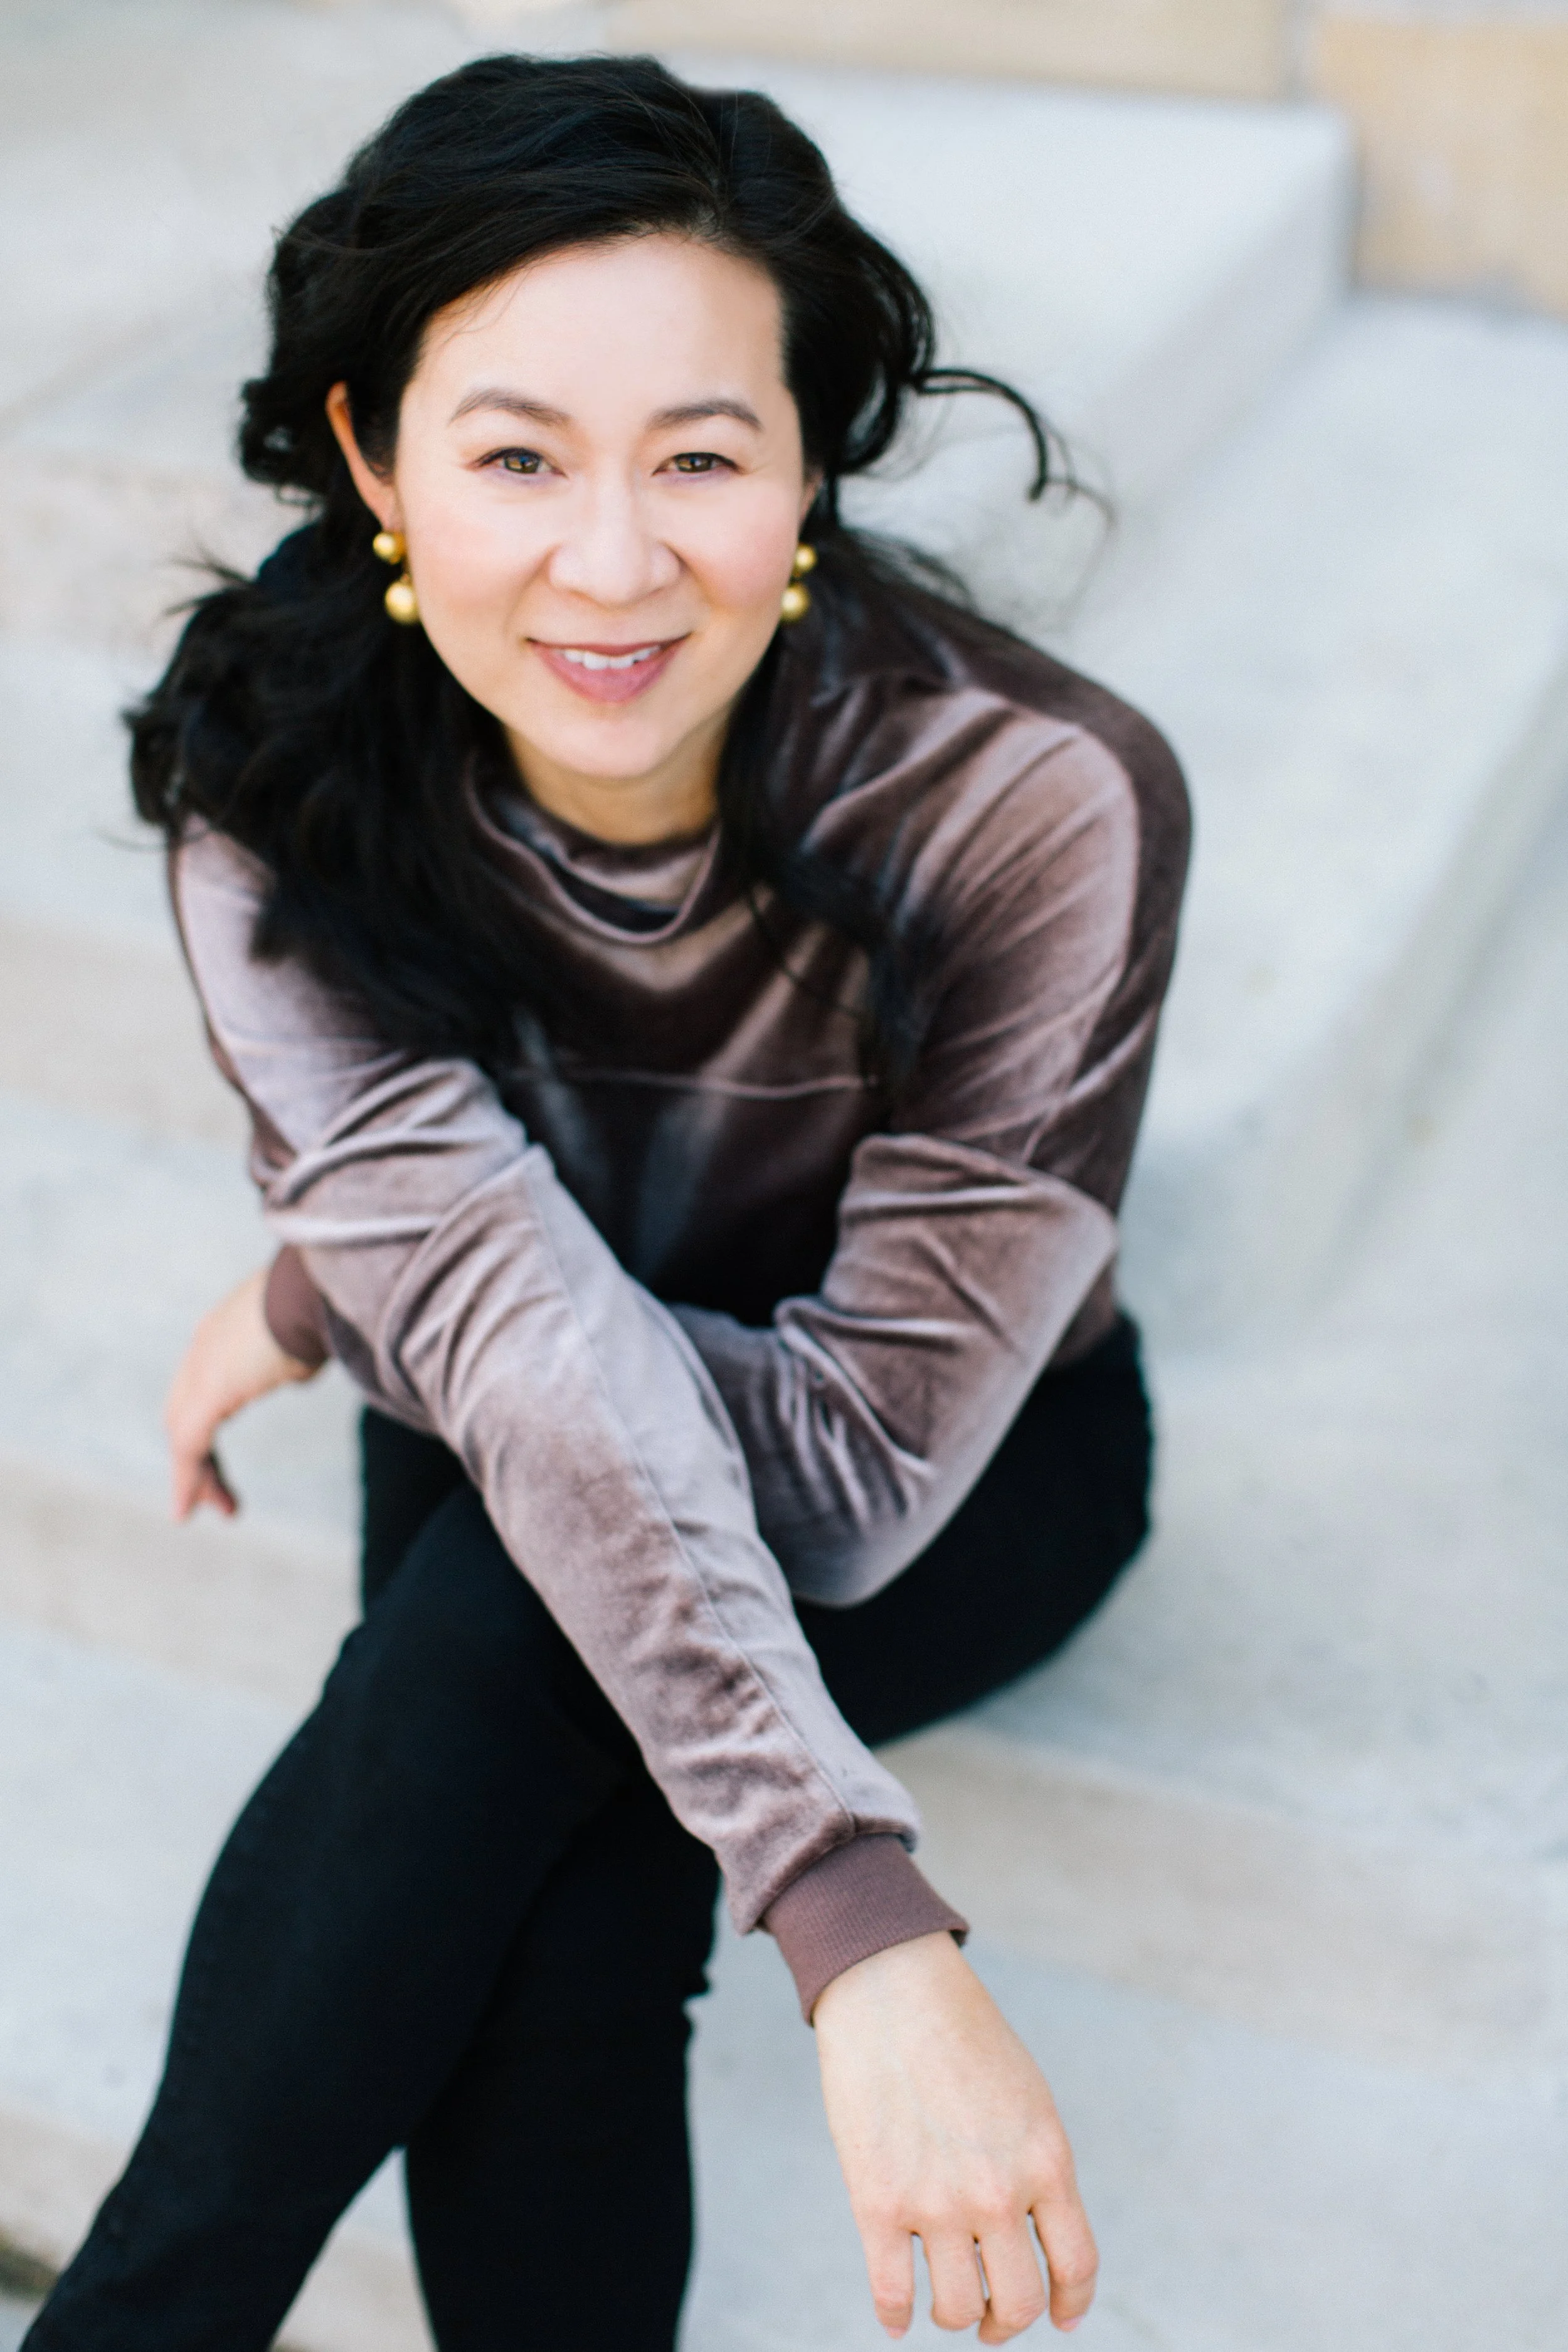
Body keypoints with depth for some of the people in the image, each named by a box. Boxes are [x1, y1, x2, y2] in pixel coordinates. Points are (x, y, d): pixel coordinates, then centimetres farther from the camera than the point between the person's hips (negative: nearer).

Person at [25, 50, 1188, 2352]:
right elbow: (526, 1343, -35)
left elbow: (865, 1452, -27)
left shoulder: (1043, 805, -31)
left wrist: (340, 1300, -21)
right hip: (520, 1464, 2)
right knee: (558, 1971, -28)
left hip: (971, 1471, -1)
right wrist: (866, 1933, -45)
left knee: (504, 1625, -30)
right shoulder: (280, 769, -24)